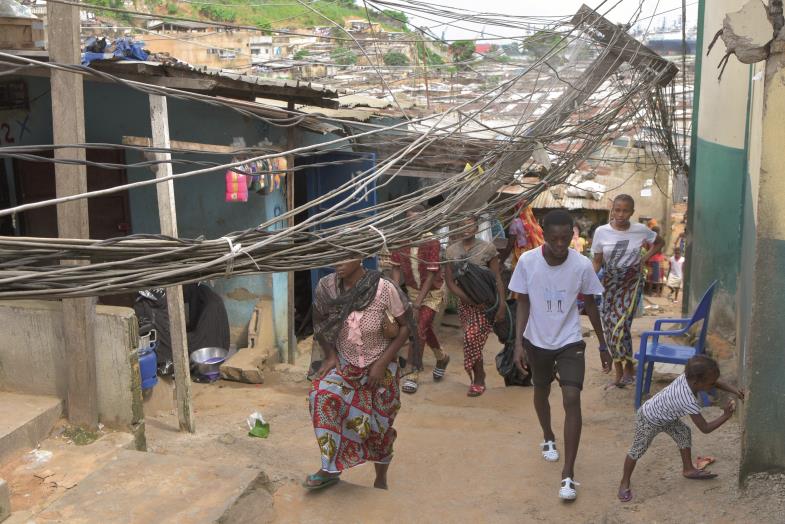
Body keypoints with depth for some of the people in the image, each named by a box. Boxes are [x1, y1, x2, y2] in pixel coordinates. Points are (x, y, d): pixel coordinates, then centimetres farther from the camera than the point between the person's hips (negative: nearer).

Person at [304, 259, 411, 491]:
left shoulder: (385, 289, -24)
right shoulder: (325, 287, -14)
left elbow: (405, 326, -12)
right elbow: (319, 323, 4)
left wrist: (382, 363, -17)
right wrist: (329, 355, -8)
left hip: (380, 367, -2)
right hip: (344, 363, 2)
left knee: (380, 427, 10)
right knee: (322, 395, -26)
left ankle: (381, 480, 38)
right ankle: (330, 468, -10)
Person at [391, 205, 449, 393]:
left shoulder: (432, 242, -23)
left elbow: (432, 274, -22)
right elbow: (396, 268, -5)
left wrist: (418, 302, -23)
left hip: (432, 291, -4)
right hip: (412, 290, 4)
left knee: (419, 329, -12)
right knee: (425, 327, 17)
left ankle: (414, 373, 0)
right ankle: (441, 357, 43)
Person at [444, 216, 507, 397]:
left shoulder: (487, 248, -5)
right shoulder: (451, 251, 2)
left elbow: (497, 279, -5)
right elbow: (450, 282, 0)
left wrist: (502, 305, -12)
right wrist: (468, 299, -12)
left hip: (486, 302, -3)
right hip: (465, 302, 3)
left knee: (471, 338, -14)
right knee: (474, 340, 5)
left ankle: (478, 379, 4)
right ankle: (479, 378, 23)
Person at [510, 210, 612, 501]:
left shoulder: (582, 265, -15)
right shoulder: (527, 261, -16)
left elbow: (590, 305, -2)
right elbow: (523, 303, -6)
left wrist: (603, 346, 4)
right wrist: (518, 343, -12)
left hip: (570, 341, -1)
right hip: (537, 341, 2)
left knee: (572, 399, -14)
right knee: (541, 391, 20)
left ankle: (568, 473, -6)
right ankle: (548, 438, 50)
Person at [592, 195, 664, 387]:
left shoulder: (641, 230, -7)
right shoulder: (601, 232, -7)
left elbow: (659, 243, 13)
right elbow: (597, 262, -1)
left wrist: (645, 258, 0)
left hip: (632, 281, -2)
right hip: (610, 282, 2)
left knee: (620, 325, -15)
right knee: (609, 326, 2)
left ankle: (628, 366, 6)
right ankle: (619, 369, 17)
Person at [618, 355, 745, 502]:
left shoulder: (688, 376, -22)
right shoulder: (689, 402, -40)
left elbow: (716, 382, -2)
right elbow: (705, 428, -29)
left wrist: (735, 390, -13)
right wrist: (726, 416, -25)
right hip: (648, 421, -8)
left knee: (684, 432, 12)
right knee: (637, 450, 4)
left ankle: (688, 469, 30)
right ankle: (625, 482, 22)